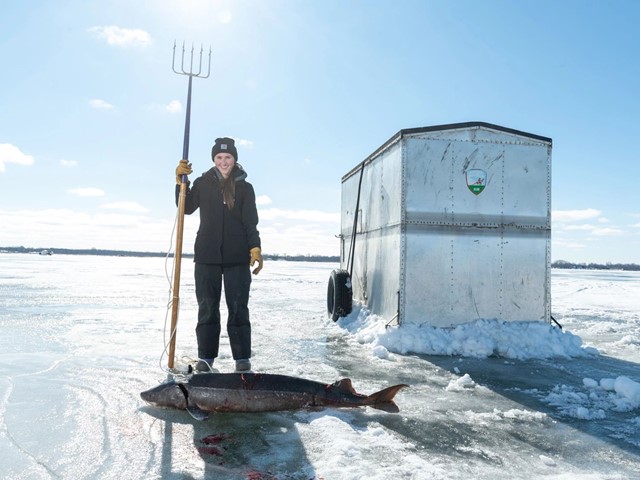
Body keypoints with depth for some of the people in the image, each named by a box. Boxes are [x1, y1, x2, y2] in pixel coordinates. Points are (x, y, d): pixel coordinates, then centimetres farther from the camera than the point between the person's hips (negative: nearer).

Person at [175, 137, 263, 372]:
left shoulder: (245, 187, 5)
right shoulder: (203, 183, 7)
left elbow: (251, 222, 1)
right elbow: (186, 208, 4)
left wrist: (255, 248, -13)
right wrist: (181, 181, -7)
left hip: (237, 257, -1)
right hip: (207, 256, 1)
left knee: (238, 308, 2)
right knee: (207, 308, 7)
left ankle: (242, 358, 10)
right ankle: (205, 357, 16)